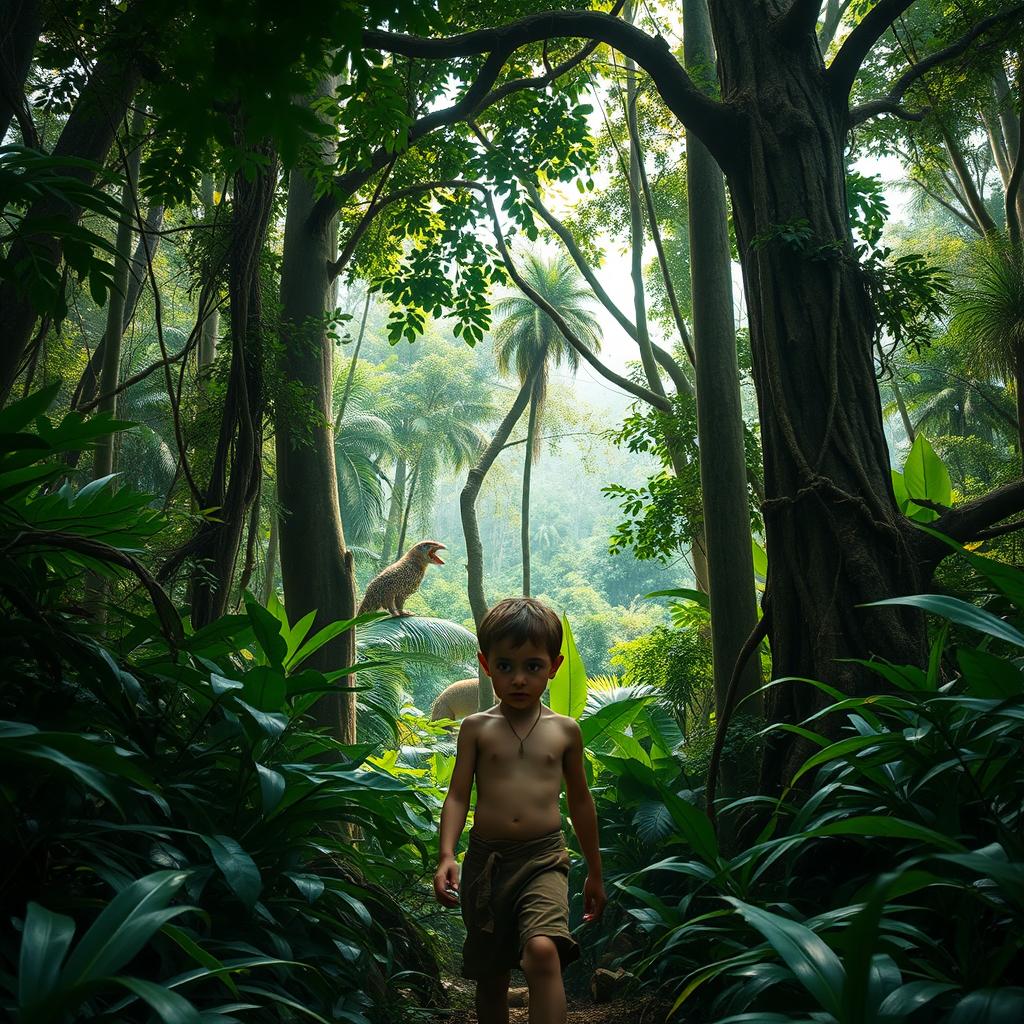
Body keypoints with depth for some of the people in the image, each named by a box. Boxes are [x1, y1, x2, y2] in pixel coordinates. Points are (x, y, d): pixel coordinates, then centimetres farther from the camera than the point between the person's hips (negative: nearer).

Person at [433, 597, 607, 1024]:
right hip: (485, 860, 1)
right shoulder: (476, 728, 1)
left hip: (544, 859, -1)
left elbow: (579, 800, 13)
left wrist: (595, 872, 19)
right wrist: (446, 855, -17)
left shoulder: (565, 730, 3)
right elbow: (458, 796, -1)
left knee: (542, 950, -26)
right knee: (490, 977, 12)